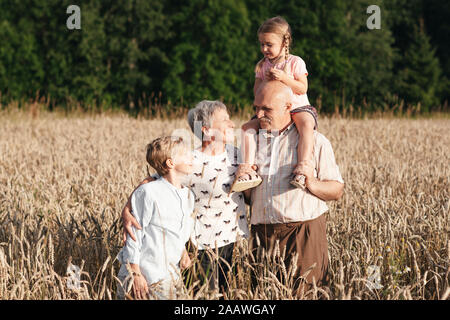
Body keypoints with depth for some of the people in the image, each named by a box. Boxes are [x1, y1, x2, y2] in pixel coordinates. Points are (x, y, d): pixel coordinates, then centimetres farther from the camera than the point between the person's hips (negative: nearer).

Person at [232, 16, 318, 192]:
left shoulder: (295, 62, -3)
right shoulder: (261, 65, 10)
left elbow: (302, 88, -10)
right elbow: (256, 92, 9)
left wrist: (284, 77, -21)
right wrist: (266, 81, -10)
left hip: (297, 107, -5)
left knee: (306, 124, -38)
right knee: (248, 127, -17)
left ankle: (302, 168, -46)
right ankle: (249, 171, -24)